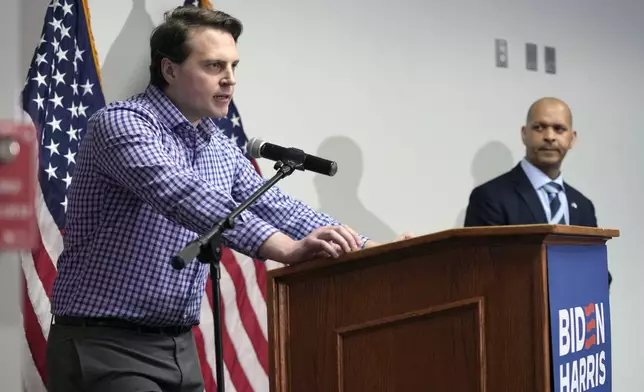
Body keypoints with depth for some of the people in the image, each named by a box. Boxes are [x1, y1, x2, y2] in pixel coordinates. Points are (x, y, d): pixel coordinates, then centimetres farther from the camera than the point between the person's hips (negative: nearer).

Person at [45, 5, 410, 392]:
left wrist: (368, 249, -3)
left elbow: (279, 209, 13)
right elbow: (181, 196, -30)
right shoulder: (122, 122, -14)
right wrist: (287, 249, -40)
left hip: (181, 346, 8)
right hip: (104, 345, -8)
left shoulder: (222, 150, 12)